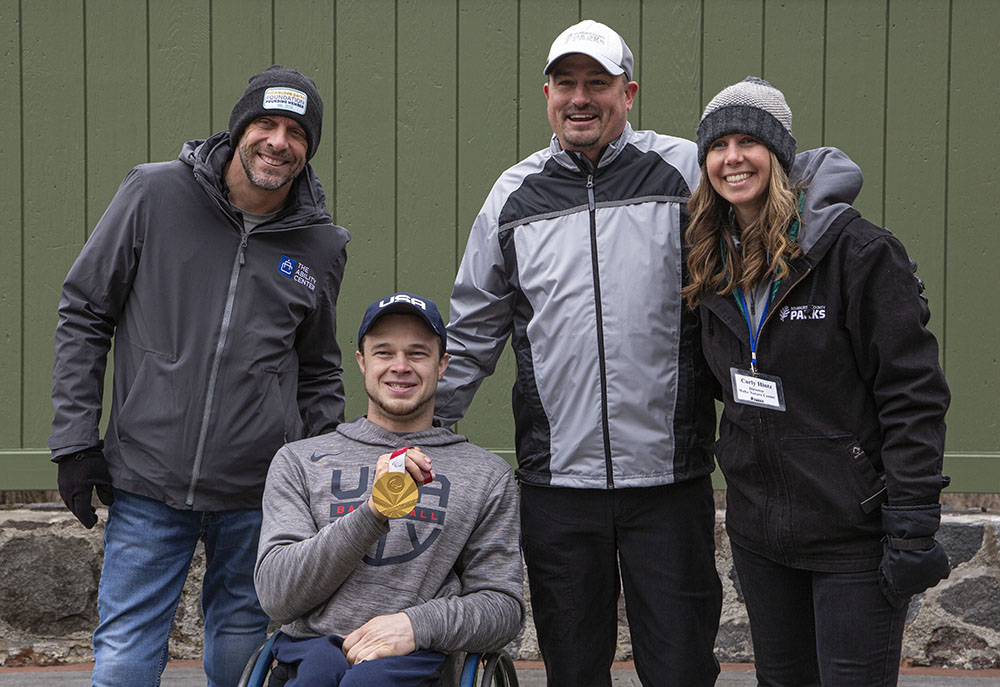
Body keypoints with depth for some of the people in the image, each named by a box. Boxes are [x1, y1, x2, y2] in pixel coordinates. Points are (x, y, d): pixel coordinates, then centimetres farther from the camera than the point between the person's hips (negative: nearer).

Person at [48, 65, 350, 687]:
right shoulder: (156, 194, -2)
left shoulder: (320, 246, 5)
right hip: (148, 482, -2)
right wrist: (74, 442, -2)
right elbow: (84, 315, 3)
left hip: (257, 495, 2)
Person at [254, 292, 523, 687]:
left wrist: (417, 623, -10)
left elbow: (503, 604, 12)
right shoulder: (299, 460, 18)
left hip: (418, 655, 0)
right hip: (310, 644, 0)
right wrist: (372, 513, -9)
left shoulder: (487, 476, 18)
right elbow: (276, 595, 4)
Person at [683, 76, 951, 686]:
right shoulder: (716, 265, 7)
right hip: (758, 531, 6)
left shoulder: (856, 250, -14)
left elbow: (914, 392, -15)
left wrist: (913, 526, -19)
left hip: (853, 533, -6)